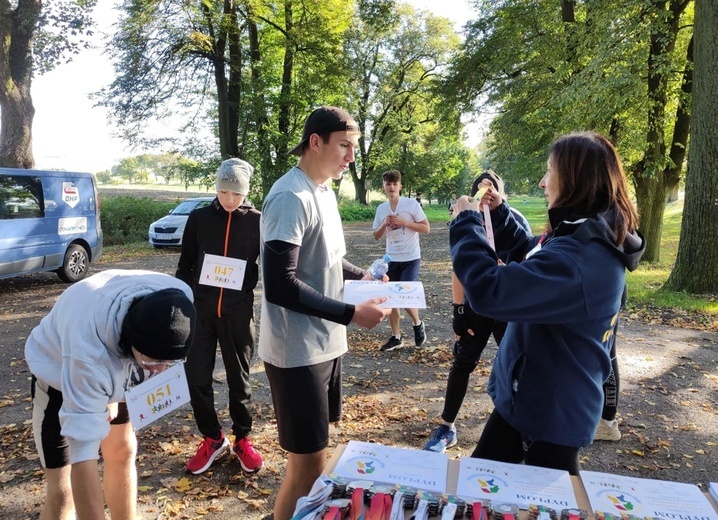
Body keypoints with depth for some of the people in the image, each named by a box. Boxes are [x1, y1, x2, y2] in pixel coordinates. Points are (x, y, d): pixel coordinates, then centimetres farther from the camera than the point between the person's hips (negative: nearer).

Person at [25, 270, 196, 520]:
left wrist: (116, 397, -10)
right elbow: (83, 454, -41)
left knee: (122, 452, 16)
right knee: (63, 492, -9)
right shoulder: (88, 352, -45)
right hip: (58, 373, -5)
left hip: (117, 370, 5)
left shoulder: (179, 297, -32)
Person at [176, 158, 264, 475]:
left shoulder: (257, 222, -2)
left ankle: (242, 440, 28)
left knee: (239, 378, 10)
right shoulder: (199, 218, 2)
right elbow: (185, 265, 7)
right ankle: (212, 438, 26)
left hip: (238, 311, -1)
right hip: (200, 309, 2)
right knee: (196, 376, 6)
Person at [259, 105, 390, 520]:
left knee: (317, 449, 23)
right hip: (298, 351, -9)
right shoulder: (290, 198, -20)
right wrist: (351, 314, -24)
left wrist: (360, 276, 7)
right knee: (309, 461, 2)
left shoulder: (325, 191, 9)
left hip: (325, 342, 9)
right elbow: (280, 286, -26)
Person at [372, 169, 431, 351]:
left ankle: (418, 324, 20)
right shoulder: (381, 208, 6)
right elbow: (376, 236, 11)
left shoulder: (412, 204, -7)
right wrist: (384, 225, -9)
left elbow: (426, 228, -8)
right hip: (391, 259, 5)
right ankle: (396, 337, 20)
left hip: (411, 258, -5)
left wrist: (403, 222, -16)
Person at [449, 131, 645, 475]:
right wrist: (499, 214, 11)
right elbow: (532, 258, 23)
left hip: (552, 411, -10)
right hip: (535, 398, 10)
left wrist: (466, 223, -22)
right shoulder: (588, 243, 3)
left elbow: (488, 291, -37)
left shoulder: (578, 258, -32)